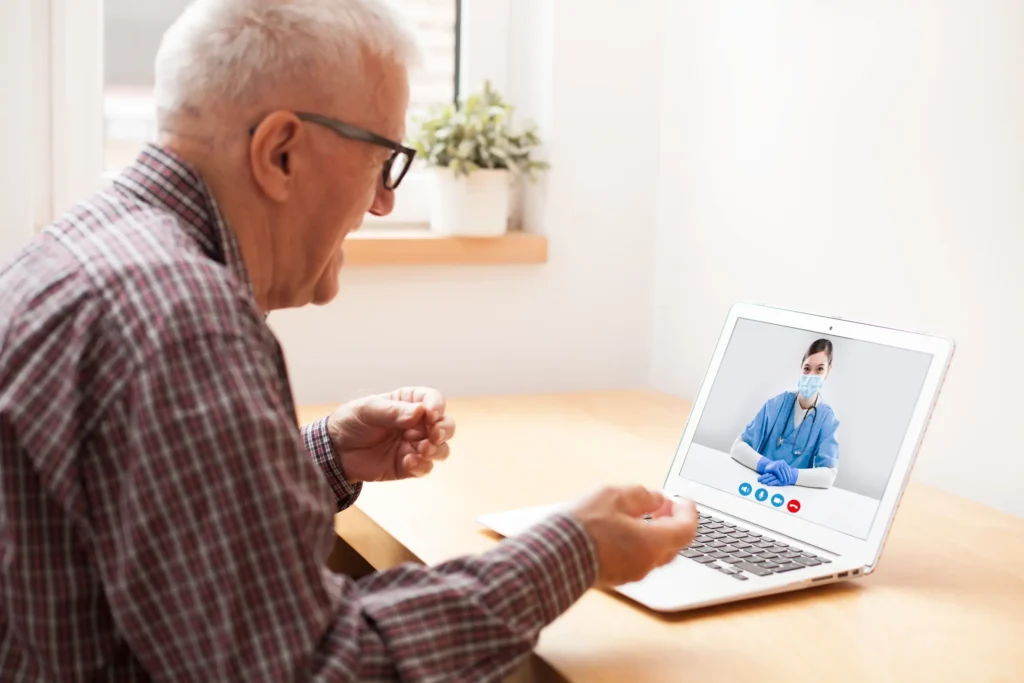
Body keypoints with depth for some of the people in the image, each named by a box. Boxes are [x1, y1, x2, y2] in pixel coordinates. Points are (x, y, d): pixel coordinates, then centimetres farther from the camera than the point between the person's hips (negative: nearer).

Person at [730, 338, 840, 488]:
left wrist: (792, 475, -29)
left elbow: (829, 475, -12)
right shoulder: (776, 404, -2)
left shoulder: (827, 419, -2)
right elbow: (738, 447, -6)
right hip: (757, 484, 0)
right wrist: (766, 464, -25)